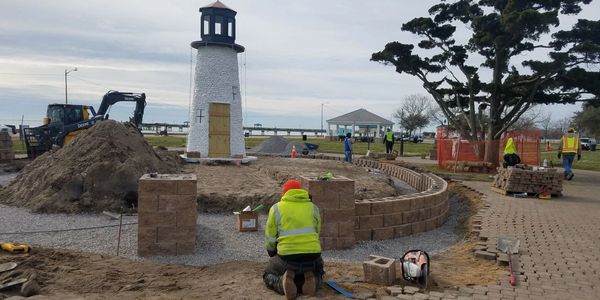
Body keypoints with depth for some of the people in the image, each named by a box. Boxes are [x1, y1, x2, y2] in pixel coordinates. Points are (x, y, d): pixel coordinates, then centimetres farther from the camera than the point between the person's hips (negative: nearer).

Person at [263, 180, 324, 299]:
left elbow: (270, 239, 8)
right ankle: (310, 280, -2)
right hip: (312, 256, 2)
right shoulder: (313, 207, 13)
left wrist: (273, 255, 28)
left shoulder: (276, 208, 5)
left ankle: (283, 282, -8)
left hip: (287, 257, -2)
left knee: (269, 276, 27)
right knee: (318, 274, 35)